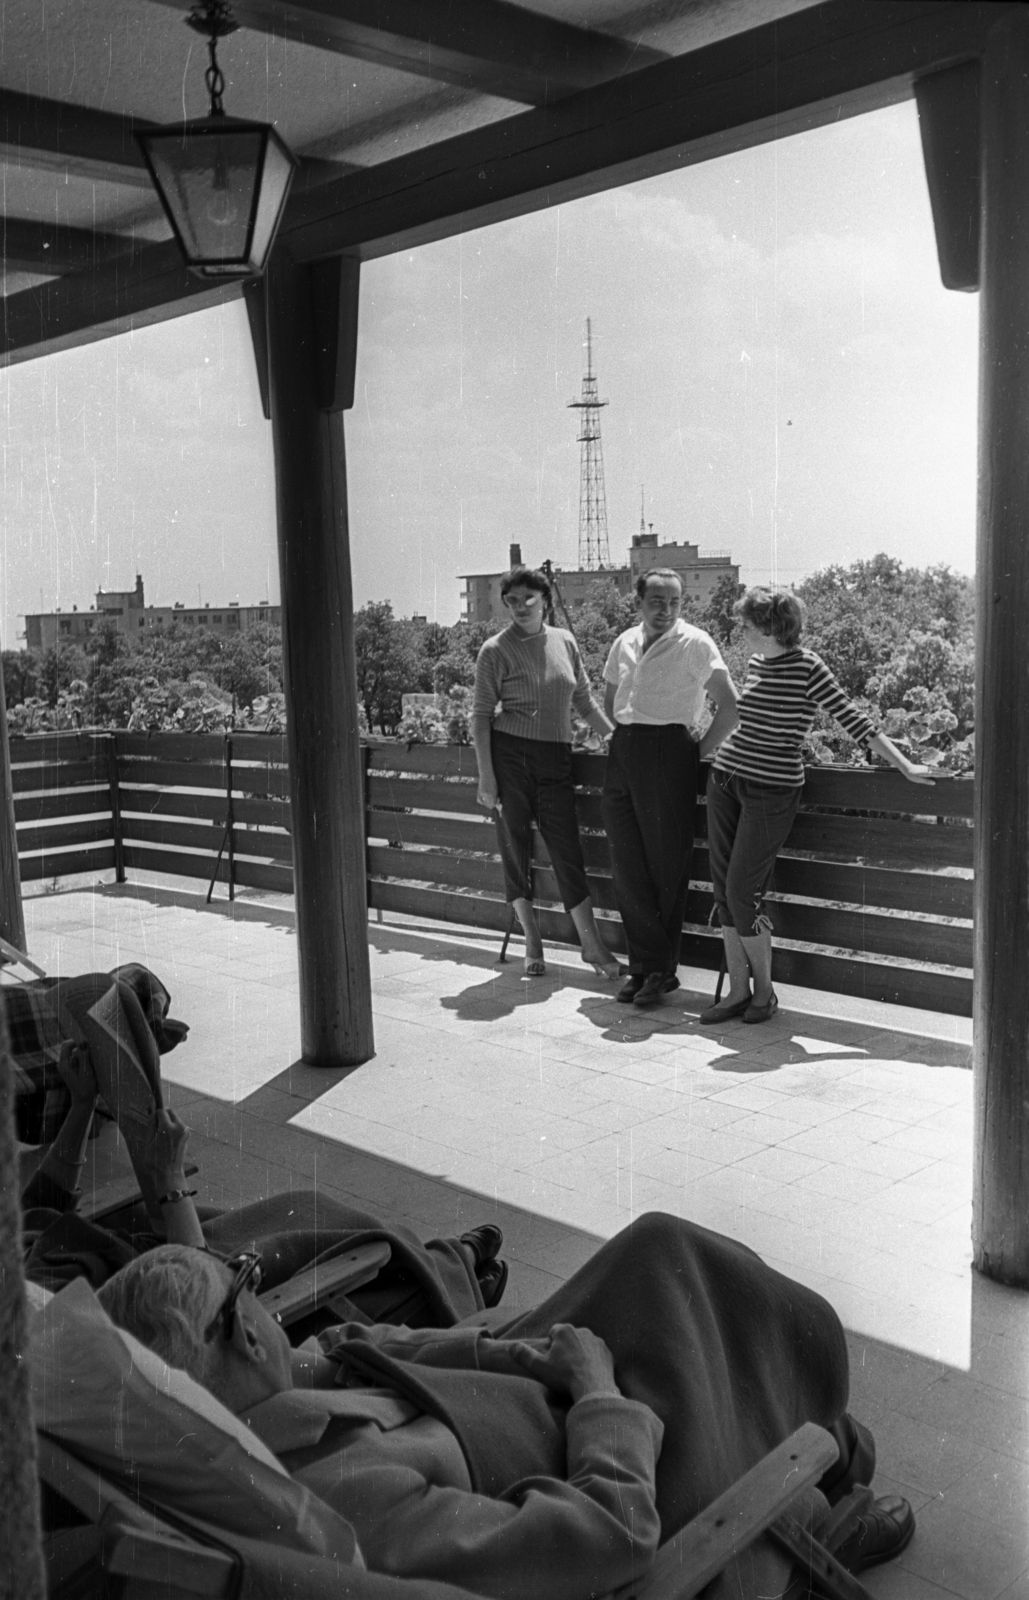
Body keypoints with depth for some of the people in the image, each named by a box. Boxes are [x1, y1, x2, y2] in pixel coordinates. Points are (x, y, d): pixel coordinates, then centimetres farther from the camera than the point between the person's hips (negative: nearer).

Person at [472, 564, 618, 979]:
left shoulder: (564, 642, 9)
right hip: (508, 756, -3)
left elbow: (584, 701, 18)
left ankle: (592, 945, 8)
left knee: (567, 850, 1)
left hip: (555, 759, 3)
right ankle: (532, 943, 18)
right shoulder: (496, 650, -4)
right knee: (515, 850, 4)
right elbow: (481, 716, -5)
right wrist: (486, 776, -10)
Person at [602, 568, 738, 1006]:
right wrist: (622, 736, 13)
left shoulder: (695, 644, -5)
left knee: (666, 867, 0)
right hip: (623, 752, 6)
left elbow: (729, 706, -9)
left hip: (669, 754, -6)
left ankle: (660, 969, 9)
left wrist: (701, 749, -9)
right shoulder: (624, 644, 13)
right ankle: (645, 964, 15)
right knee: (627, 866, 6)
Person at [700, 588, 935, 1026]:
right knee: (724, 891, 5)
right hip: (726, 780, 7)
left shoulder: (808, 667, -12)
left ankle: (764, 989, 12)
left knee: (742, 894, -8)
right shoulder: (755, 665, 8)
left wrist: (904, 767, -12)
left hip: (773, 790, -7)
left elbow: (853, 720, -10)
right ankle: (738, 991, 15)